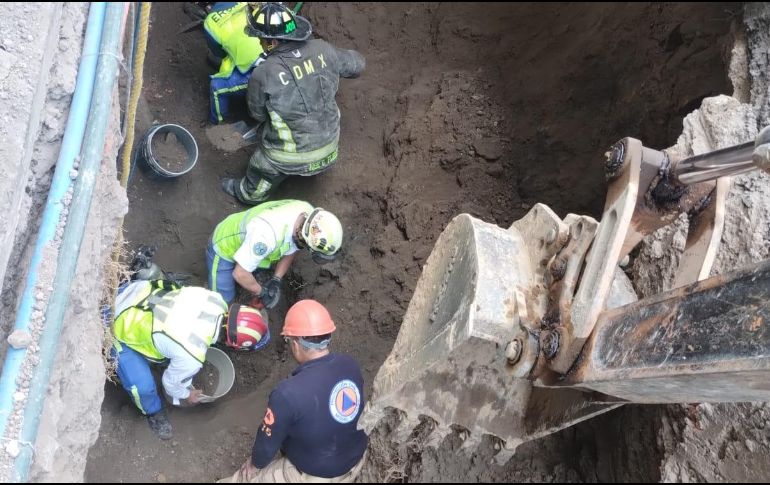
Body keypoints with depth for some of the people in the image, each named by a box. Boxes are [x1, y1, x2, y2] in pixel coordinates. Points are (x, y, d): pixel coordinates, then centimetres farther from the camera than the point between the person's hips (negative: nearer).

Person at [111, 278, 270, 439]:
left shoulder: (216, 300, -17)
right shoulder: (191, 356, -33)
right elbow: (172, 380, -10)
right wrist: (185, 395, 13)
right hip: (120, 325, -7)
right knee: (142, 385, -4)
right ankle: (154, 412, 28)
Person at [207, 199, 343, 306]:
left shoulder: (309, 214, -23)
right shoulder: (268, 234, -46)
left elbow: (290, 251, -4)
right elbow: (240, 274, -34)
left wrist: (276, 281, -13)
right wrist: (262, 293, -18)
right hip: (224, 249, -6)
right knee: (224, 300, -1)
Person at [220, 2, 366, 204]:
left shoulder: (262, 76, -28)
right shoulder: (322, 50, -16)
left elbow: (257, 113, -9)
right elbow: (356, 64, 3)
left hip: (290, 155, -4)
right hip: (329, 145, 4)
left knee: (263, 173, 28)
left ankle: (249, 194, 56)